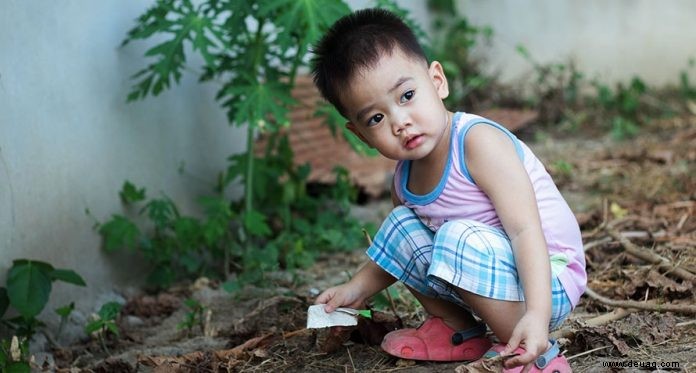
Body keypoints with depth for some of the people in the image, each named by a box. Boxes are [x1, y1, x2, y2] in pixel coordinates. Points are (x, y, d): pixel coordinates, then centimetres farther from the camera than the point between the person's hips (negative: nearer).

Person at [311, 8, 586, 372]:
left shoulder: (478, 142, -24)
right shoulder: (405, 179, 0)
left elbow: (525, 230, -32)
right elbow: (396, 251, 19)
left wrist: (536, 314, -41)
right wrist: (358, 288, 8)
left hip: (546, 279, -8)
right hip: (491, 276, 8)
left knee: (463, 241, -32)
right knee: (404, 224, 5)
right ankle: (457, 331, 13)